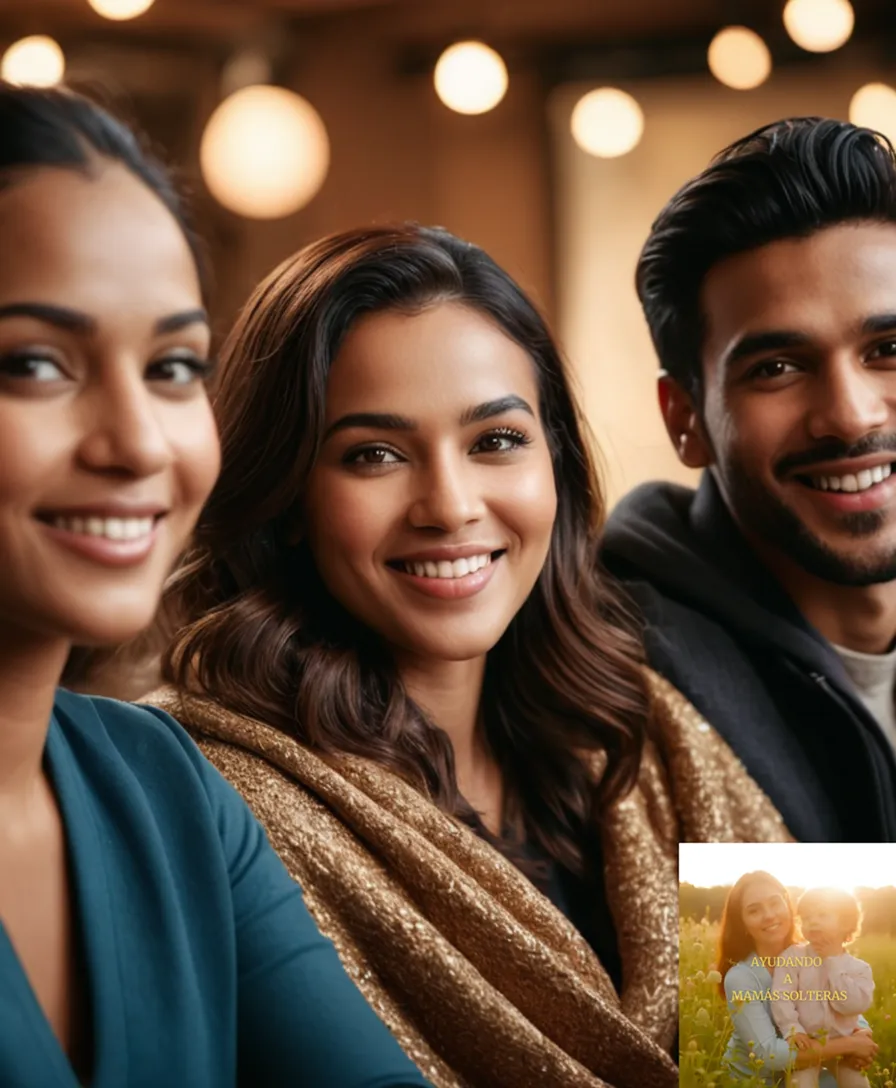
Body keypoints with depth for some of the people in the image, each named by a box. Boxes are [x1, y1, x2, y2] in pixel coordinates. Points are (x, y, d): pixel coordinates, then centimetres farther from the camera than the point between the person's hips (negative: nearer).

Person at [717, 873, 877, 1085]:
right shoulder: (740, 977, -21)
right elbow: (768, 1053, -28)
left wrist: (862, 1035, -21)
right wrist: (847, 1045, -27)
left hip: (802, 1074, 4)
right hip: (752, 1081, -4)